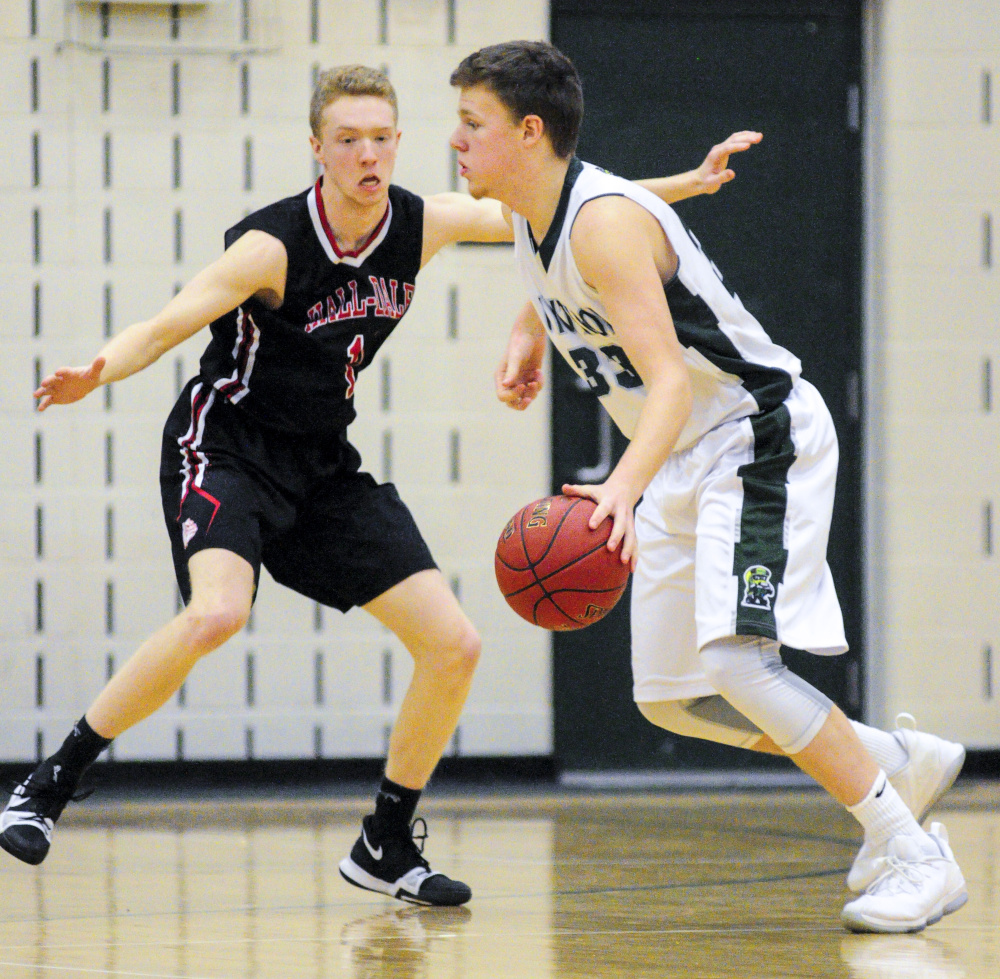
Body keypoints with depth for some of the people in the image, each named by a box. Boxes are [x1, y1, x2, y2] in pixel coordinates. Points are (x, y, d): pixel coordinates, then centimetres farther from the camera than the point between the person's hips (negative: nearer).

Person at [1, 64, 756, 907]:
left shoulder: (422, 224, -5)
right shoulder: (273, 245, -21)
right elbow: (161, 330, -26)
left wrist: (689, 183, 3)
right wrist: (96, 373, -47)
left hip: (323, 464, 6)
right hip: (226, 449, -6)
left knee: (454, 645, -2)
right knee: (217, 615, -34)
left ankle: (385, 846, 15)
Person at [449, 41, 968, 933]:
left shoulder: (605, 221, -25)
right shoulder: (532, 219, 2)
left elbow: (670, 382, -37)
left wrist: (624, 487, -52)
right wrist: (528, 337, 15)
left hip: (761, 439, -10)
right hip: (685, 462, 10)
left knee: (734, 658, -25)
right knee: (671, 696, 8)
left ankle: (911, 856, -15)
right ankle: (901, 764, 20)